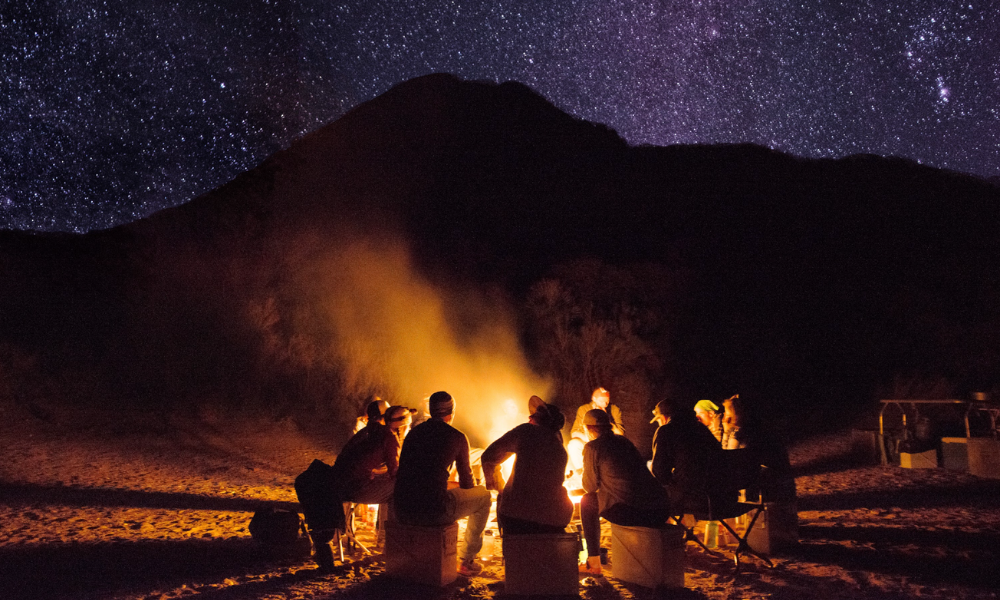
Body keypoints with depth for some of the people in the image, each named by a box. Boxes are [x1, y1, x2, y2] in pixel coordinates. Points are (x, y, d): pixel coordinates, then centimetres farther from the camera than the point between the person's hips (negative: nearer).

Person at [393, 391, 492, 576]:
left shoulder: (414, 432, 15)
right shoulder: (457, 437, 1)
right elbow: (466, 482, 10)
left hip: (402, 512, 6)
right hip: (433, 511, -6)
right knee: (484, 496, 18)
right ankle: (467, 560, 23)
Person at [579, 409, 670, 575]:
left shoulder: (592, 447, 2)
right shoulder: (624, 441, 22)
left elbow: (590, 486, 8)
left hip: (631, 511, -7)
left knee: (587, 502, 17)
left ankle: (594, 563, 17)